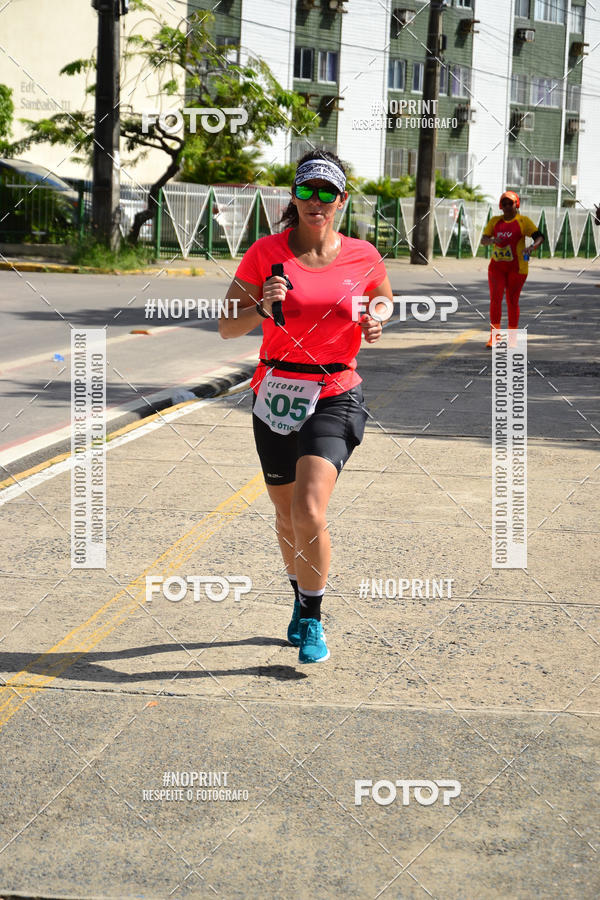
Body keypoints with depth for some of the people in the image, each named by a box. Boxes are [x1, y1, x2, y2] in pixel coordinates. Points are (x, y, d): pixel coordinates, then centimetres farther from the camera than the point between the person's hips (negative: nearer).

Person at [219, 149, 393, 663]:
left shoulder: (363, 258, -2)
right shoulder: (266, 253, -3)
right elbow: (227, 328, -2)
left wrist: (377, 328, -7)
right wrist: (263, 308, -22)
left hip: (336, 399, -2)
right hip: (276, 395, 2)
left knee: (309, 512, -19)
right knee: (287, 517, 14)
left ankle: (312, 620, 1)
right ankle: (301, 597, 43)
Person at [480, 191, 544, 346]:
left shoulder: (523, 221, -4)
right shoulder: (495, 221, 7)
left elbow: (539, 237, -12)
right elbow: (483, 240, 3)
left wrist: (532, 247, -33)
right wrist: (493, 240, -19)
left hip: (517, 268, -3)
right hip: (497, 266, 3)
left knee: (512, 301, 2)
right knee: (495, 299, -7)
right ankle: (493, 336, -2)